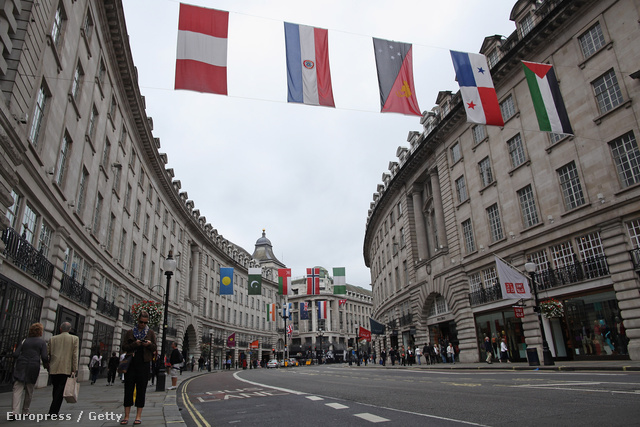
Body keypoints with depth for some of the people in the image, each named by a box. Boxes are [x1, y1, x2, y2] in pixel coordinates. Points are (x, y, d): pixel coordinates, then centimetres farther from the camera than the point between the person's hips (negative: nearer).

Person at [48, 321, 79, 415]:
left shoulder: (53, 339, 8)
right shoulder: (74, 339, 1)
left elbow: (48, 354, 8)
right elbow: (75, 355, -5)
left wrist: (48, 368, 17)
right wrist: (74, 369, -3)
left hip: (53, 369, 3)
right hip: (66, 369, -3)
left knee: (55, 389, 15)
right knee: (60, 391, 0)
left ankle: (54, 411, 21)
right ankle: (53, 412, -7)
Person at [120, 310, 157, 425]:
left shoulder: (151, 332, 9)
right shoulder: (130, 332, 10)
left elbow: (155, 348, 7)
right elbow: (124, 347, 2)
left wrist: (149, 344, -14)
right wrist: (135, 344, -15)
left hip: (144, 364, 0)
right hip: (131, 363, 0)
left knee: (141, 389, 1)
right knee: (128, 388, 1)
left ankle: (138, 416, 8)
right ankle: (126, 416, 8)